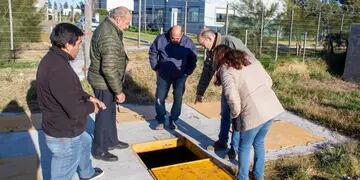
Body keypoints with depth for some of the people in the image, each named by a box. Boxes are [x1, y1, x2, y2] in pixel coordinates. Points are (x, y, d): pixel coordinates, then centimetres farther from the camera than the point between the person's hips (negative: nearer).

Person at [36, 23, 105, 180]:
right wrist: (91, 106, -12)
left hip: (62, 127, 11)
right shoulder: (58, 70, -34)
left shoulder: (52, 59, 0)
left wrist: (89, 97, 3)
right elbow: (76, 111, -32)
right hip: (64, 136, -11)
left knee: (85, 142, 35)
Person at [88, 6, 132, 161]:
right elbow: (109, 69, -29)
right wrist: (119, 91, -24)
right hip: (104, 83, -10)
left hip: (104, 81, 10)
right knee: (104, 116, 5)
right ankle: (99, 151, 23)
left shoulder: (105, 27, 6)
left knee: (110, 113, 23)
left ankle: (112, 141, 41)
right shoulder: (109, 37, -27)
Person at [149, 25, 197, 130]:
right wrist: (156, 68, 4)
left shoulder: (188, 43, -9)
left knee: (178, 98, 1)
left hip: (180, 76, -1)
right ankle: (160, 120, 16)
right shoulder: (161, 39, -9)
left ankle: (173, 120, 18)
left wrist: (188, 72, 1)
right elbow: (152, 53, 6)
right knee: (160, 98, 2)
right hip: (163, 75, 1)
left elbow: (193, 58, 5)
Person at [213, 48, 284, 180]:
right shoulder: (251, 61, 17)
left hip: (254, 113, -7)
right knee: (259, 143, 27)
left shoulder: (225, 70, -3)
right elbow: (269, 82, 18)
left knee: (244, 147, 18)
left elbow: (232, 96, -19)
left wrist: (235, 114, -3)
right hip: (271, 107, 7)